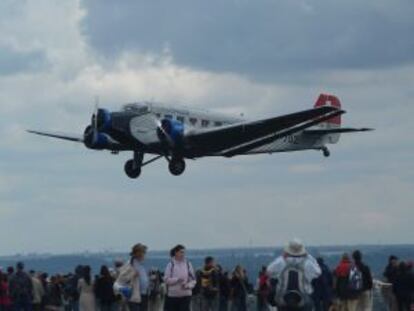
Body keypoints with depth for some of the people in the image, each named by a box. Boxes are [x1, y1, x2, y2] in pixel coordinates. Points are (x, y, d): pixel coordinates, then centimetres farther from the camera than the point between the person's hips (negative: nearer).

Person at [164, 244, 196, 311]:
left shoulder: (188, 264, 3)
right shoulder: (170, 265, -4)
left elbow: (193, 280, 5)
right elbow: (166, 279, -9)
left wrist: (188, 285, -14)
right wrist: (177, 280, -22)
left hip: (185, 295, 1)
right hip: (172, 295, -1)